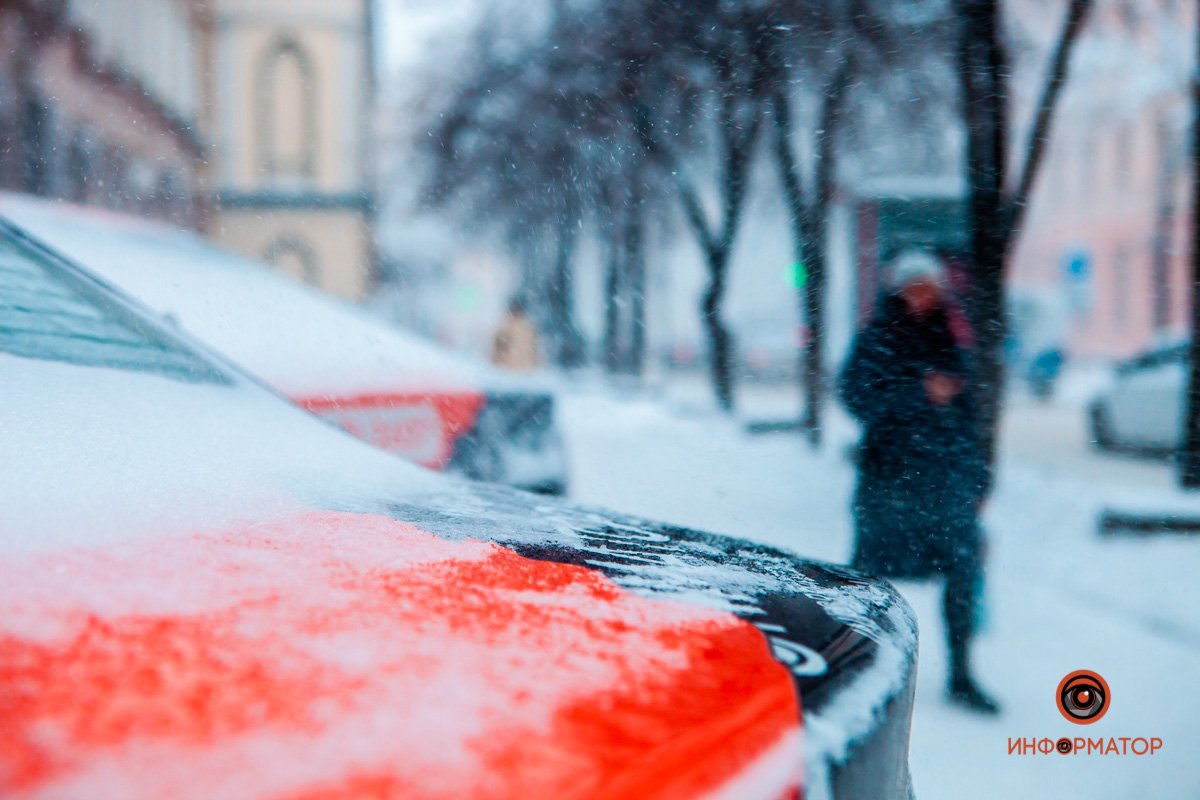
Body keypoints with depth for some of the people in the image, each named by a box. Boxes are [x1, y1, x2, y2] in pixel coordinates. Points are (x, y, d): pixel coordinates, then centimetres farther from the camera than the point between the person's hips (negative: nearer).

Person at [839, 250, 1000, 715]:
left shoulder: (946, 343, 17)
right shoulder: (875, 341, 2)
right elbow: (856, 396, -10)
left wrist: (977, 474, 18)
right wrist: (920, 394, -18)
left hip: (949, 474, 4)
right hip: (891, 472, -4)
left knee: (964, 568, -3)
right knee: (875, 570, 0)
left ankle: (960, 674, 6)